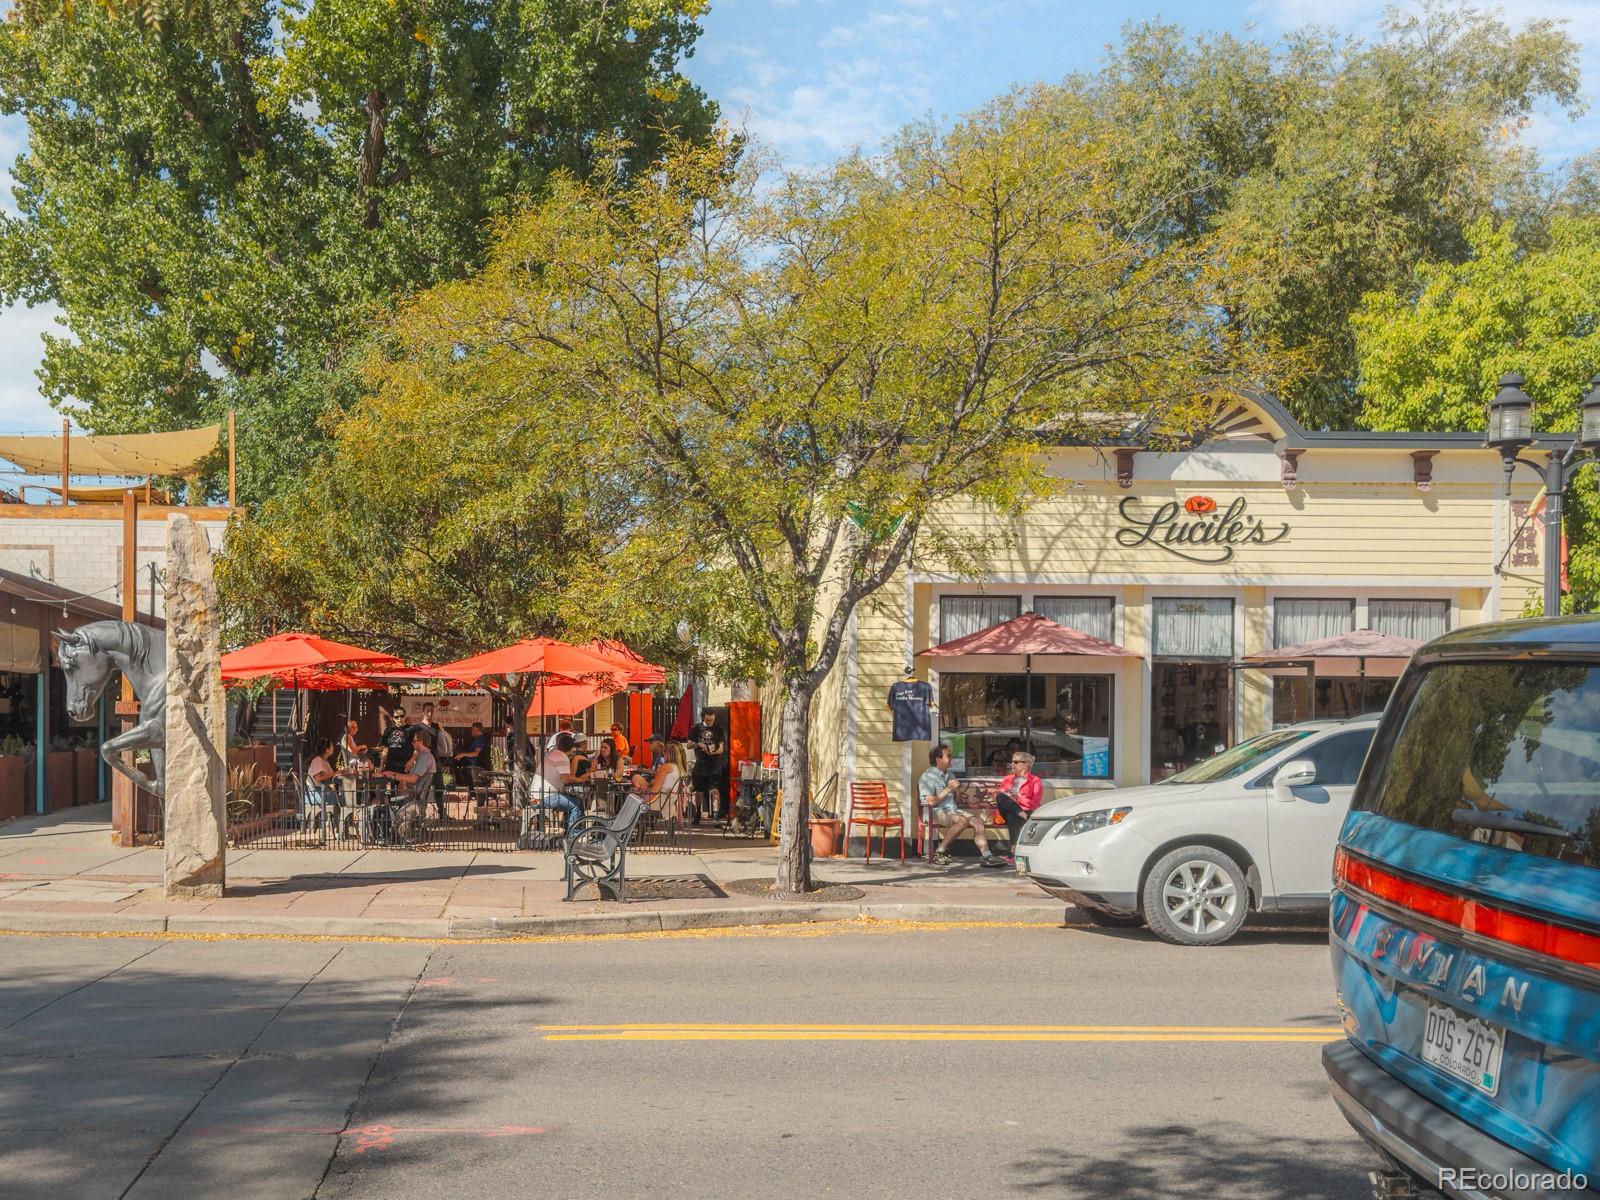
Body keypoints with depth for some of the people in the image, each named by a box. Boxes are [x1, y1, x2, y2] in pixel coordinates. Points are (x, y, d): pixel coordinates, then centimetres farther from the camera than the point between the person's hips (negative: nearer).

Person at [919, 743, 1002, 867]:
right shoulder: (928, 776, -6)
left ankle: (985, 855, -16)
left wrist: (957, 789, 4)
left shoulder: (949, 775, 19)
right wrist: (948, 789, -13)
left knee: (977, 820, -12)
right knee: (962, 820, -32)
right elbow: (931, 802, -17)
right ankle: (940, 852, -23)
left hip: (953, 810, 8)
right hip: (936, 813, -8)